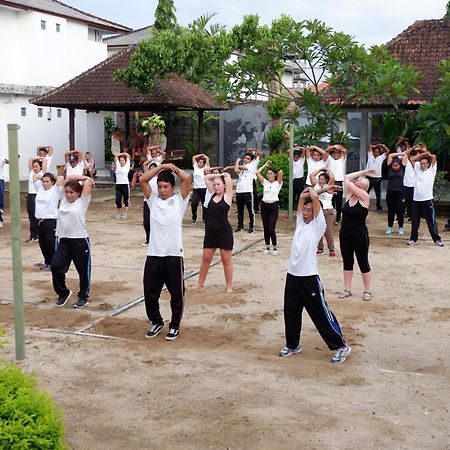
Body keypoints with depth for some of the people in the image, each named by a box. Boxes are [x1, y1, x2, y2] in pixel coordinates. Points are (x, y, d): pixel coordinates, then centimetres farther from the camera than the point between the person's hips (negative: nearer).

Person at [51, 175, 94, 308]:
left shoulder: (82, 201, -2)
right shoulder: (64, 200, 11)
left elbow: (88, 180, -5)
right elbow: (68, 179, 13)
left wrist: (87, 180, 14)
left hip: (80, 241, -4)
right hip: (63, 240, 5)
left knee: (83, 271, 6)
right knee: (55, 266, -6)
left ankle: (83, 297, 25)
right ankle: (63, 293, 15)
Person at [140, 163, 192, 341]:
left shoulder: (179, 200, 1)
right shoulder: (153, 200, 10)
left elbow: (187, 179, -12)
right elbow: (142, 180, -1)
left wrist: (173, 168, 3)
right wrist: (161, 167, 0)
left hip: (174, 255, -3)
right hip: (153, 254, 3)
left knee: (176, 293, 6)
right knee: (150, 293, 9)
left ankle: (174, 326, 23)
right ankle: (156, 322, 29)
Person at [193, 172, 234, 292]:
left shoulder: (227, 196, -5)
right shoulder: (213, 194, 9)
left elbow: (228, 178, -13)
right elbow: (206, 178, 12)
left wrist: (225, 175, 6)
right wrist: (218, 174, 9)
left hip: (224, 232, -5)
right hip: (210, 231, 5)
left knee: (226, 260, 4)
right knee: (205, 258, 11)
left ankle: (229, 286, 13)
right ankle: (199, 283, 22)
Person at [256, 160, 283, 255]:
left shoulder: (278, 183, 0)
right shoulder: (265, 182, 10)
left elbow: (281, 172, -17)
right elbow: (257, 173, 1)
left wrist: (277, 173, 5)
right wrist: (265, 165, 9)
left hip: (273, 206, -4)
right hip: (264, 205, 4)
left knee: (271, 229, -8)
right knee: (266, 228, 7)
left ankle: (274, 248, 6)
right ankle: (267, 247, 17)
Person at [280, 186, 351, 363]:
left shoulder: (318, 225, -5)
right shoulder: (300, 222, 13)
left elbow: (315, 198, -12)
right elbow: (302, 197, 14)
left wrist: (311, 190, 5)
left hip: (309, 277, -6)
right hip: (292, 275, 7)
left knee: (321, 313, 0)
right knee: (290, 312, 14)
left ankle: (341, 346, 11)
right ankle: (293, 344, 31)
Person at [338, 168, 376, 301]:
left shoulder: (365, 198, -10)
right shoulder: (349, 195, 3)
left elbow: (350, 184, -18)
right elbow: (346, 178, -1)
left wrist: (364, 173, -4)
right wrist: (363, 172, 3)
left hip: (360, 236, -5)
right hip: (345, 235, 5)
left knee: (363, 263, 5)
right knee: (347, 263, 13)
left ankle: (367, 291, 16)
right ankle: (347, 290, 22)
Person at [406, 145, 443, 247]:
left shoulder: (432, 170, 0)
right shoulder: (417, 169, 10)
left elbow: (434, 157, -10)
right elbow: (411, 159, 1)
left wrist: (426, 152, 5)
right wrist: (421, 154, 2)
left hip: (427, 199, -3)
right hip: (416, 199, 3)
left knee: (432, 221, 2)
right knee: (414, 221, 9)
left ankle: (437, 239, 10)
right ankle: (413, 239, 21)